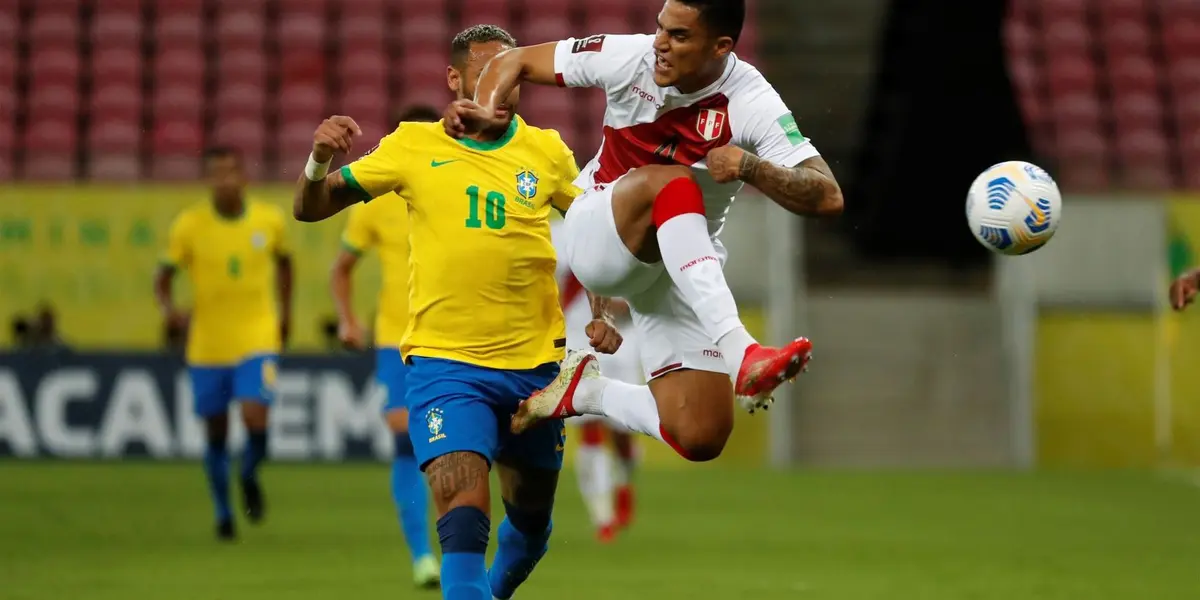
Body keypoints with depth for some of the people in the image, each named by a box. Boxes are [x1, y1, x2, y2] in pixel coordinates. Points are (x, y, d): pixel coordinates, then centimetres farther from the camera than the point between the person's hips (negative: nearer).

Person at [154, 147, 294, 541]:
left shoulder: (270, 221, -2)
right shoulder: (189, 225, -7)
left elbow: (283, 262, 18)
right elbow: (163, 277, -1)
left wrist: (284, 313, 13)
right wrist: (169, 309, -21)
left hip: (258, 341, 0)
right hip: (207, 345, 0)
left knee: (256, 420, -17)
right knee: (216, 432, 7)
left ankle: (250, 476, 16)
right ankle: (223, 514, 27)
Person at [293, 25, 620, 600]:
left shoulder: (546, 151, 2)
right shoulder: (414, 145, -1)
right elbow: (310, 209, 3)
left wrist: (603, 315, -1)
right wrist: (319, 160, -19)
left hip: (534, 365, 3)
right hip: (443, 360, -3)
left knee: (530, 519, 17)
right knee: (463, 506, -24)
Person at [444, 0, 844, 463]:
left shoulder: (751, 103, -17)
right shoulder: (630, 58, -13)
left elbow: (827, 196, -23)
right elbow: (515, 61, 0)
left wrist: (751, 167, -39)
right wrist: (486, 110, -21)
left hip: (687, 267, 2)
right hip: (596, 240, -1)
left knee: (699, 439, -13)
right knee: (672, 182, -37)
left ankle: (586, 392, 15)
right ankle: (739, 355, -48)